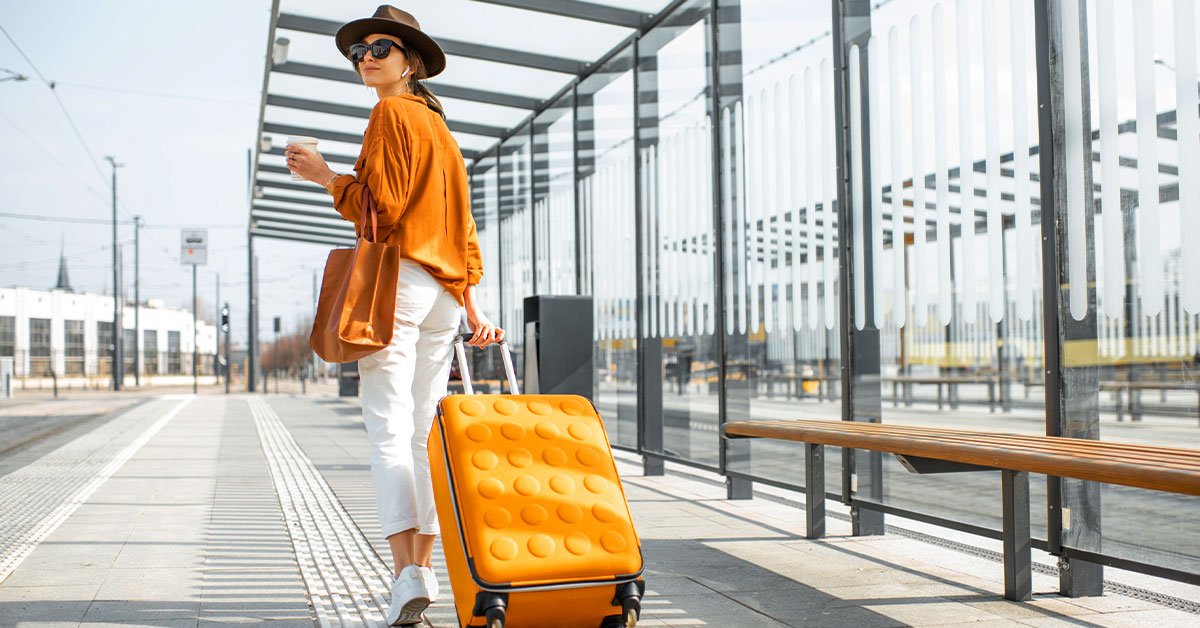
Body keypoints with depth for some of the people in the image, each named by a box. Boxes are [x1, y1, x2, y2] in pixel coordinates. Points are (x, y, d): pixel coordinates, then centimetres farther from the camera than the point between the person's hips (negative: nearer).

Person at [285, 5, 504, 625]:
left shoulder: (391, 113, -2)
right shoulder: (440, 128, 23)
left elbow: (382, 203, -12)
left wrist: (326, 175, 1)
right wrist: (470, 306, 20)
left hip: (397, 278, -8)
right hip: (444, 292, 8)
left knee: (388, 430, -12)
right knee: (423, 432, 9)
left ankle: (406, 575, -21)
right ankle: (423, 567, 10)